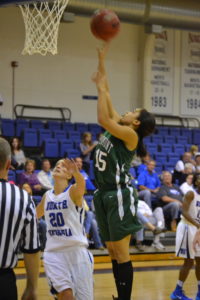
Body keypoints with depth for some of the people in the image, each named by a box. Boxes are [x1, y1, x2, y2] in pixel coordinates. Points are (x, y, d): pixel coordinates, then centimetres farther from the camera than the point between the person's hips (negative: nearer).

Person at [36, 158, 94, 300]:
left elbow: (81, 185, -35)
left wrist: (76, 173, -56)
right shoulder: (47, 195, 8)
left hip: (77, 251, -3)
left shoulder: (73, 191, -8)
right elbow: (35, 215, 27)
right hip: (53, 252, 3)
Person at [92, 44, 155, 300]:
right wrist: (101, 63, 13)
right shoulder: (117, 128, 11)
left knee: (122, 255, -4)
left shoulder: (130, 135, -11)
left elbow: (103, 118, -24)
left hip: (119, 196, -9)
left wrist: (101, 89, -13)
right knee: (113, 254, 12)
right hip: (104, 195, 9)